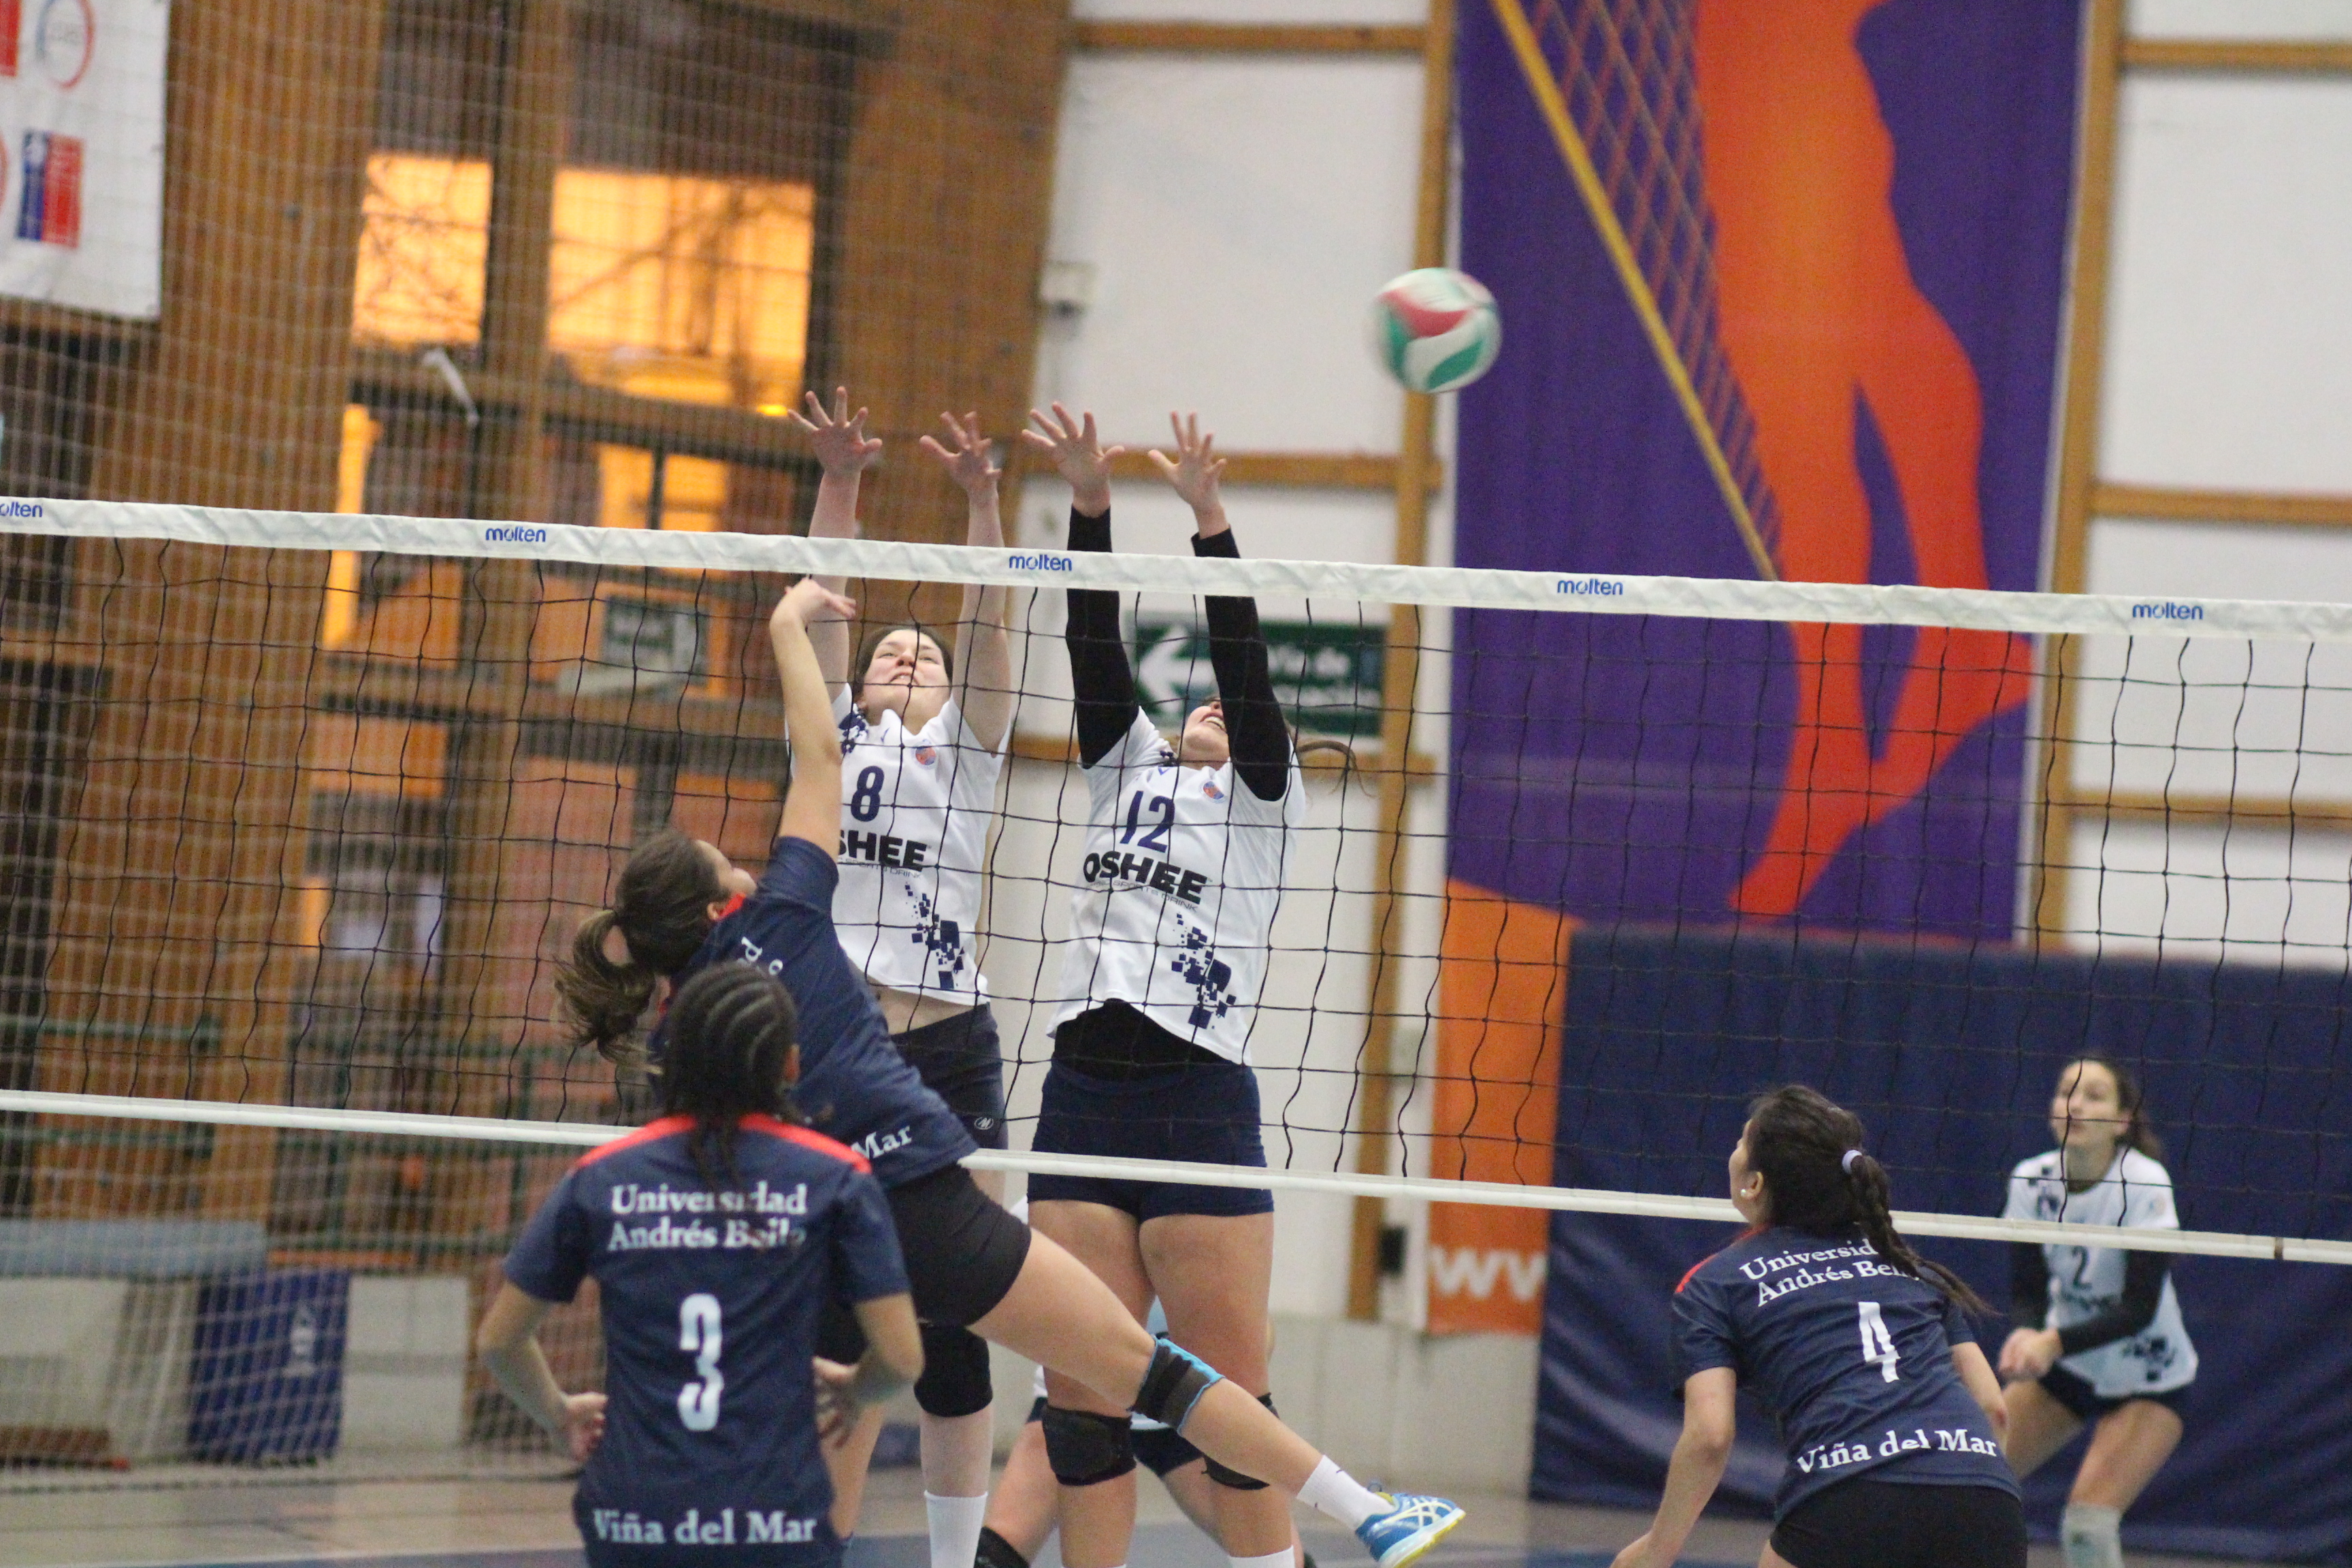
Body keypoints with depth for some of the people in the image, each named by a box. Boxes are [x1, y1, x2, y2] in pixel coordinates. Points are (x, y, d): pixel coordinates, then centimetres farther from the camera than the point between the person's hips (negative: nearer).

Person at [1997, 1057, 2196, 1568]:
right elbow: (2027, 1291, -9)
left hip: (2147, 1381, -5)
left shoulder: (2145, 1185, -23)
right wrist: (2026, 1336, -33)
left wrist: (2055, 1343, -42)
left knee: (2089, 1522, -23)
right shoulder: (2031, 1182, -11)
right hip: (2063, 1370, 5)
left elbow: (2140, 1309, -27)